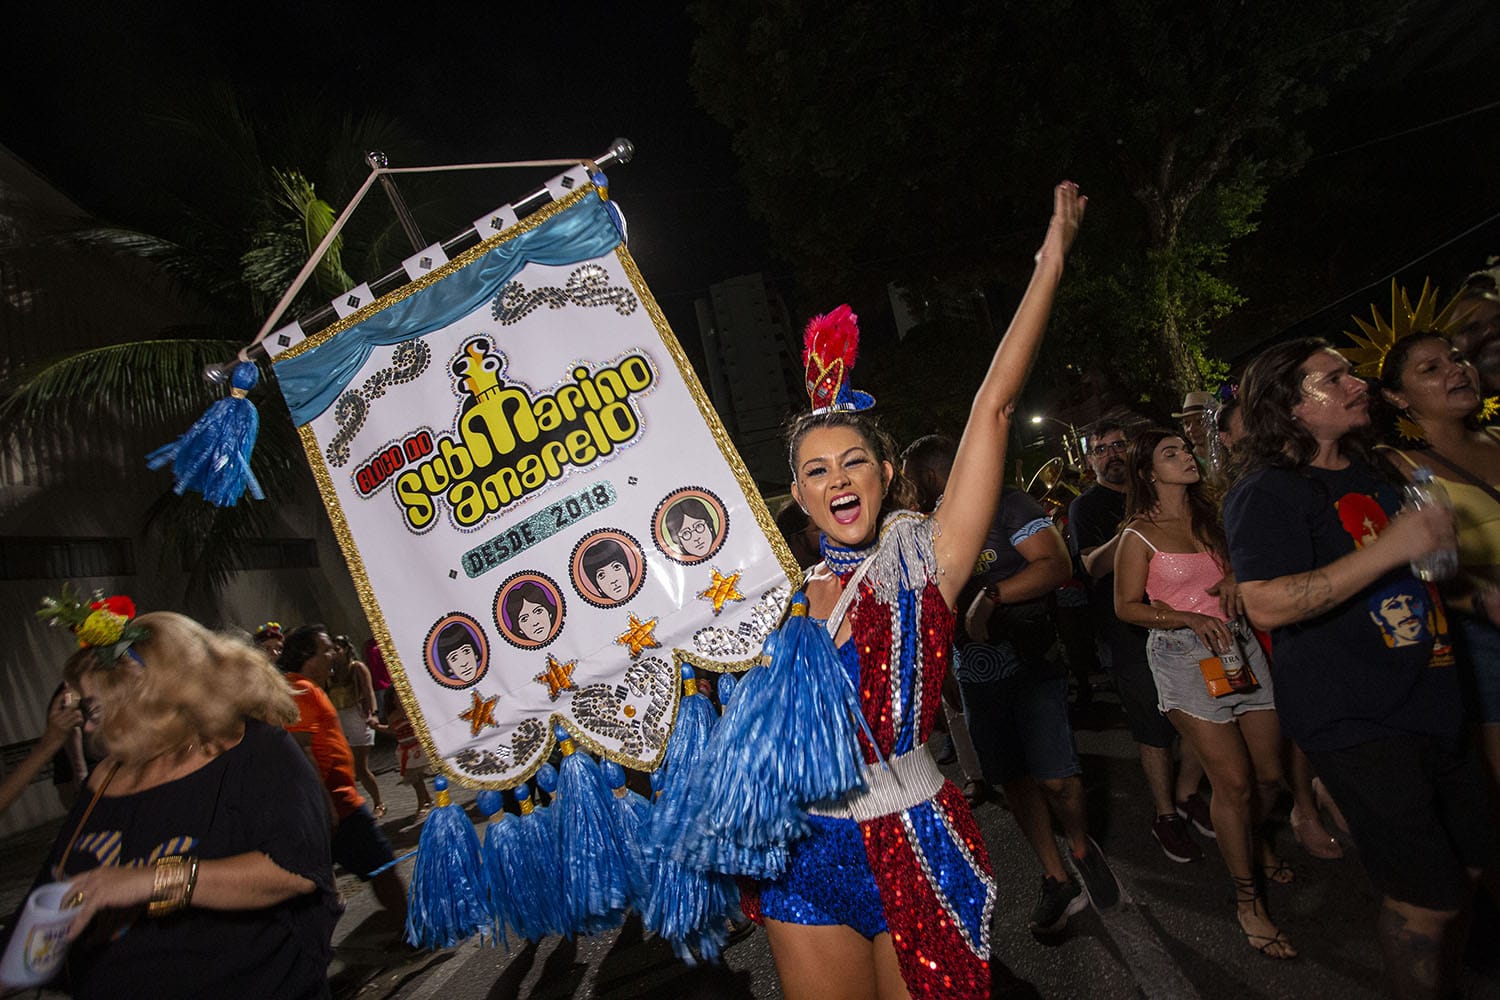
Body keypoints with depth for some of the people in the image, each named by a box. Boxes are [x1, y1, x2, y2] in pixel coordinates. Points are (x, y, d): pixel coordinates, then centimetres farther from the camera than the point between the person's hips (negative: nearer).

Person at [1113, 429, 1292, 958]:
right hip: (1183, 655, -5)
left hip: (1238, 642, 6)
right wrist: (1191, 619, -16)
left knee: (1270, 770, 8)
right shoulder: (1139, 534, -6)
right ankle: (1247, 899, 10)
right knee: (1234, 781, -7)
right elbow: (1127, 607, -6)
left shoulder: (1210, 515, 11)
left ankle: (1254, 837, 41)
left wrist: (1236, 581, 0)